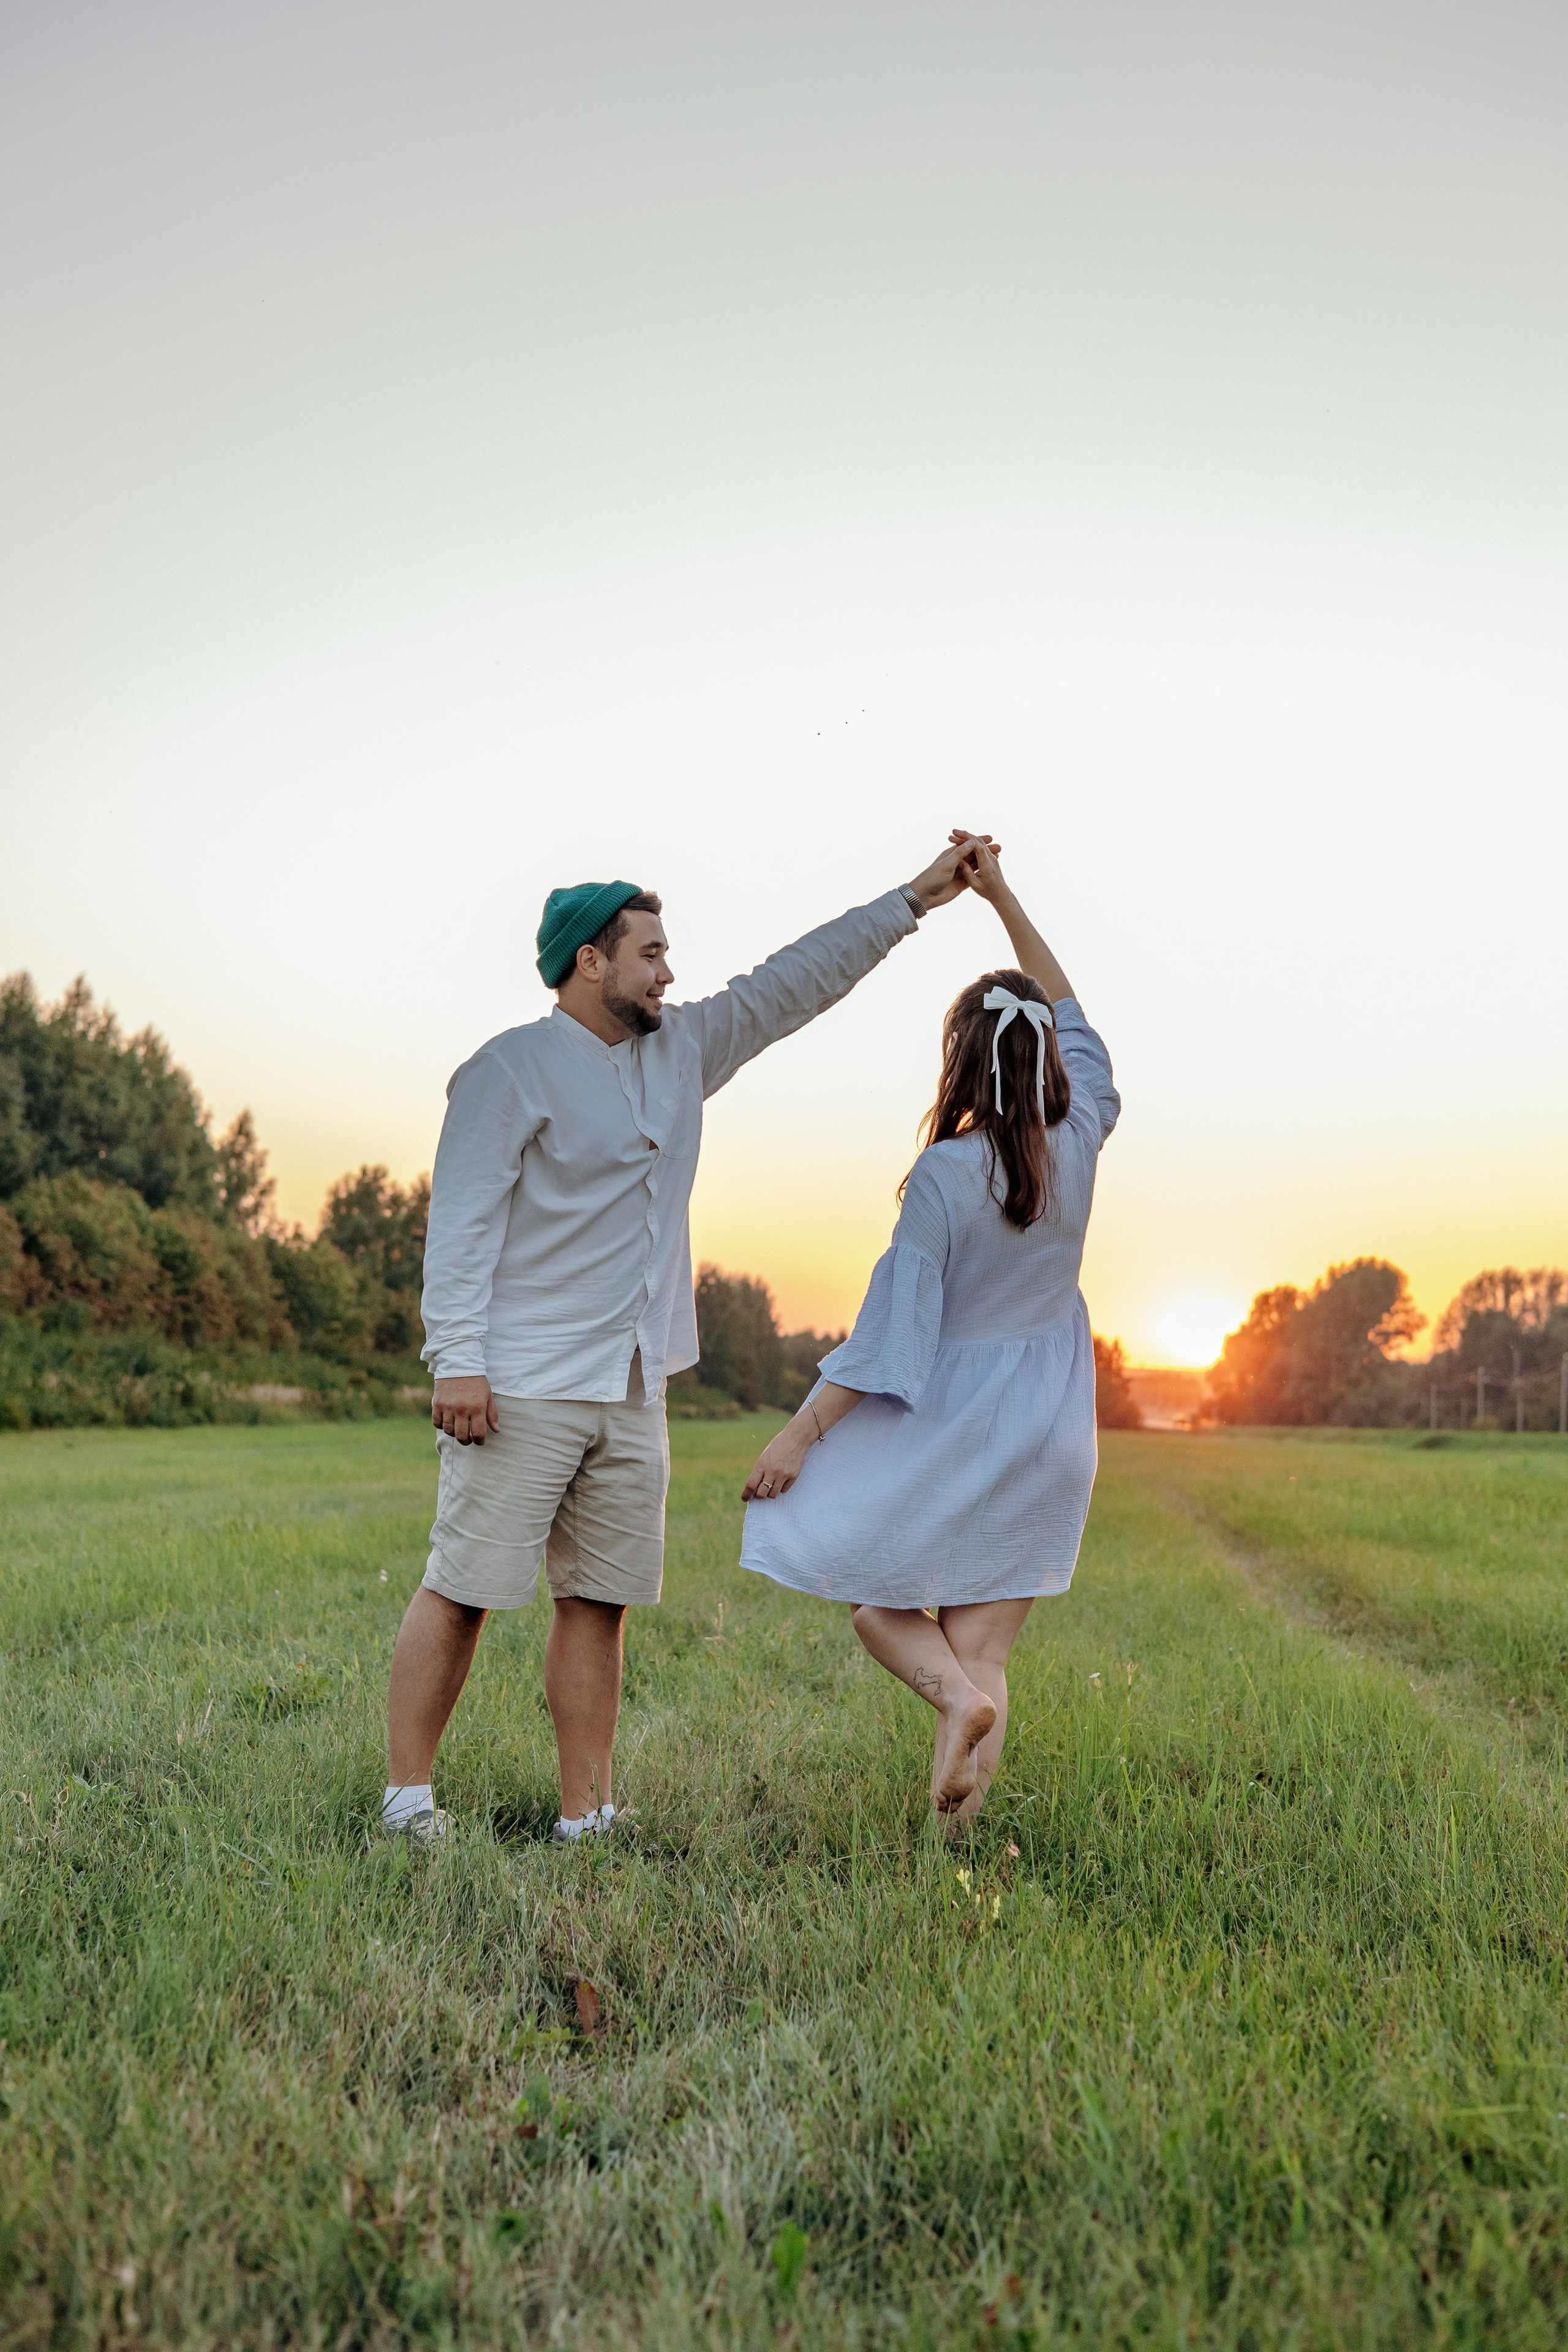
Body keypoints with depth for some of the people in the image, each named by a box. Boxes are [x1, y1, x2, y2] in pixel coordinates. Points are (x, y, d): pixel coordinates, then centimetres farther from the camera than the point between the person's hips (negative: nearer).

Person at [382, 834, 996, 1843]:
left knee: (601, 1602, 8)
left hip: (634, 1392, 7)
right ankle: (408, 1800, 10)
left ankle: (586, 1817, 15)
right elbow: (463, 1224, -11)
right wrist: (460, 1362, -18)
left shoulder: (682, 1049, 15)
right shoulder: (511, 1070, -6)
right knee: (464, 1591, -2)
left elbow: (794, 983, 18)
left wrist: (915, 898, 18)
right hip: (525, 1389, -7)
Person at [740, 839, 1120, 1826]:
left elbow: (895, 1323, -17)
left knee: (868, 1590, 17)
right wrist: (1003, 898, 15)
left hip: (951, 1420, -5)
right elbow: (1071, 1013, 12)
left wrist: (802, 1430, -10)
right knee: (983, 1651, 11)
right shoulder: (1079, 1140, -4)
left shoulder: (944, 1173, -17)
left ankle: (956, 1694, -9)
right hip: (1049, 1434, 5)